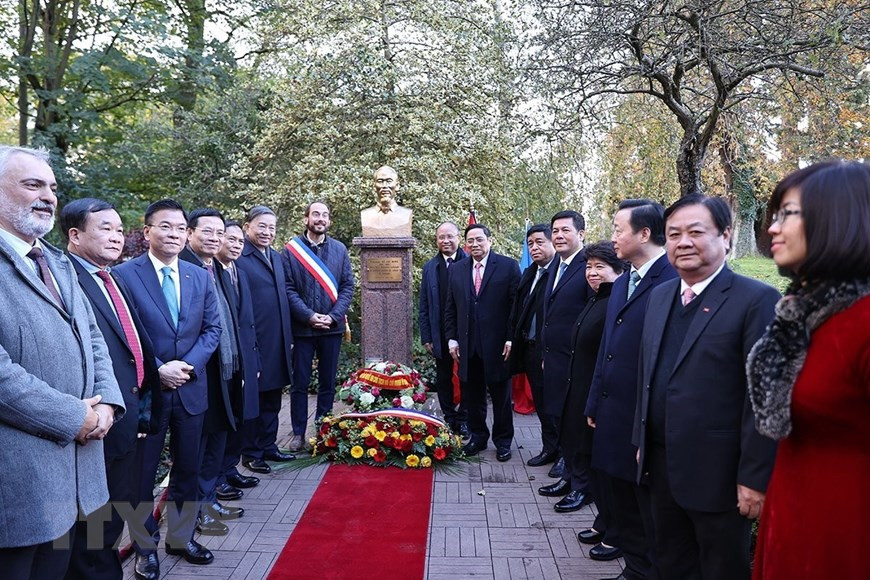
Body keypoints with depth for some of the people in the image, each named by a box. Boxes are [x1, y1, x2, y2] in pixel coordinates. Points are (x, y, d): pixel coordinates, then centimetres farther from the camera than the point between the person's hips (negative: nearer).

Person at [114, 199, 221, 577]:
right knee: (142, 473, 10)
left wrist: (190, 364, -10)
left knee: (188, 469, 15)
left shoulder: (200, 277, 6)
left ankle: (181, 538, 33)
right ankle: (145, 547, 27)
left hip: (191, 388, 5)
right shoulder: (124, 274, -9)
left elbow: (212, 328, 5)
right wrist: (157, 370, -17)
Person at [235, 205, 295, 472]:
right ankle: (251, 453, 22)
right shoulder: (237, 258, -12)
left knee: (272, 400, 18)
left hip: (278, 342, 8)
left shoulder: (276, 257, 13)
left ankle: (267, 446, 32)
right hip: (253, 343, -7)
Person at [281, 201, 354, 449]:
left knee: (328, 383, 10)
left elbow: (348, 286, 2)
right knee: (300, 383, 6)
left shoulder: (339, 249, 5)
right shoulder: (290, 250, -2)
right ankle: (298, 433, 17)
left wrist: (333, 316, -9)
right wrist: (309, 316, -15)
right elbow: (288, 289, -6)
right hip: (302, 326, -2)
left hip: (332, 327, 2)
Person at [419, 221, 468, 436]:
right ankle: (449, 418, 25)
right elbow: (424, 306, 6)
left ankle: (464, 419, 21)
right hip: (441, 335, 3)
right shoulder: (430, 268, 5)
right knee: (443, 379, 12)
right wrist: (426, 337, 1)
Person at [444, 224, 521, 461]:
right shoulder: (457, 270, 8)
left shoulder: (508, 266, -3)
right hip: (467, 346, 3)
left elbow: (517, 305, -6)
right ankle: (478, 437, 28)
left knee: (501, 395, 9)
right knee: (472, 395, 12)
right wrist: (452, 338, 5)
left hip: (498, 344, -3)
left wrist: (511, 338, -10)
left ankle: (503, 441, 24)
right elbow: (450, 308, 11)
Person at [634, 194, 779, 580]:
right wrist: (642, 442, 14)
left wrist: (755, 477, -16)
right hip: (661, 466, 6)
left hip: (717, 473, -6)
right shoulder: (659, 295, 7)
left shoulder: (757, 300, -14)